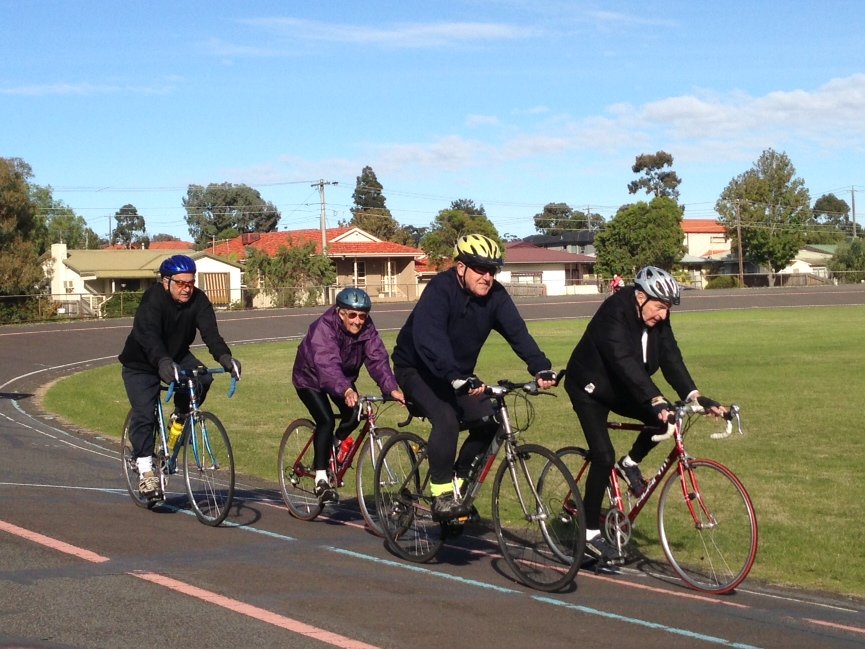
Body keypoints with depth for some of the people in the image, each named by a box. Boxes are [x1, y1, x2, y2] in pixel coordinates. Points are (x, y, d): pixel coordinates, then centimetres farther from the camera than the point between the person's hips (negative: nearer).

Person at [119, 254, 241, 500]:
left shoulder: (198, 300, -16)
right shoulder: (153, 300, -28)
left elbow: (210, 332, -27)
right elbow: (149, 336, -42)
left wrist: (225, 357, -47)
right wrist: (163, 362, -60)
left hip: (177, 356, 4)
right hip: (142, 364, -4)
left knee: (202, 379, -24)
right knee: (144, 414, -15)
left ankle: (181, 416, 3)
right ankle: (146, 470, -4)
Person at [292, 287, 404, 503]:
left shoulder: (367, 329, -20)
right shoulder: (323, 328, -34)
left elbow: (377, 358, -30)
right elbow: (328, 364, -48)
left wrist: (392, 388, -47)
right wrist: (346, 391, -65)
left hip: (343, 378, 5)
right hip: (311, 378, -5)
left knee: (354, 415, -12)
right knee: (326, 420, -23)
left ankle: (332, 451, 18)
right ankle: (321, 480, -15)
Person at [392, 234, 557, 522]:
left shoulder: (495, 295, -10)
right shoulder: (440, 290, -27)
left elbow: (516, 331, -19)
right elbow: (428, 339, -41)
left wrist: (541, 368, -36)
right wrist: (457, 379, -54)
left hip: (458, 374, 6)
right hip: (416, 369, -6)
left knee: (486, 421, -13)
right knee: (446, 419, -29)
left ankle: (458, 481, 8)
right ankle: (442, 495, -17)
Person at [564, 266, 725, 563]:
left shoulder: (657, 317, -10)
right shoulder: (614, 313, -32)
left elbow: (670, 357, -15)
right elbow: (626, 362, -42)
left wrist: (693, 396, -29)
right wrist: (656, 400, -52)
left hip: (619, 388, 7)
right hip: (589, 387, -7)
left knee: (664, 419, -15)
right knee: (604, 456, -17)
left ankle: (631, 463, 10)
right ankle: (590, 534, -7)